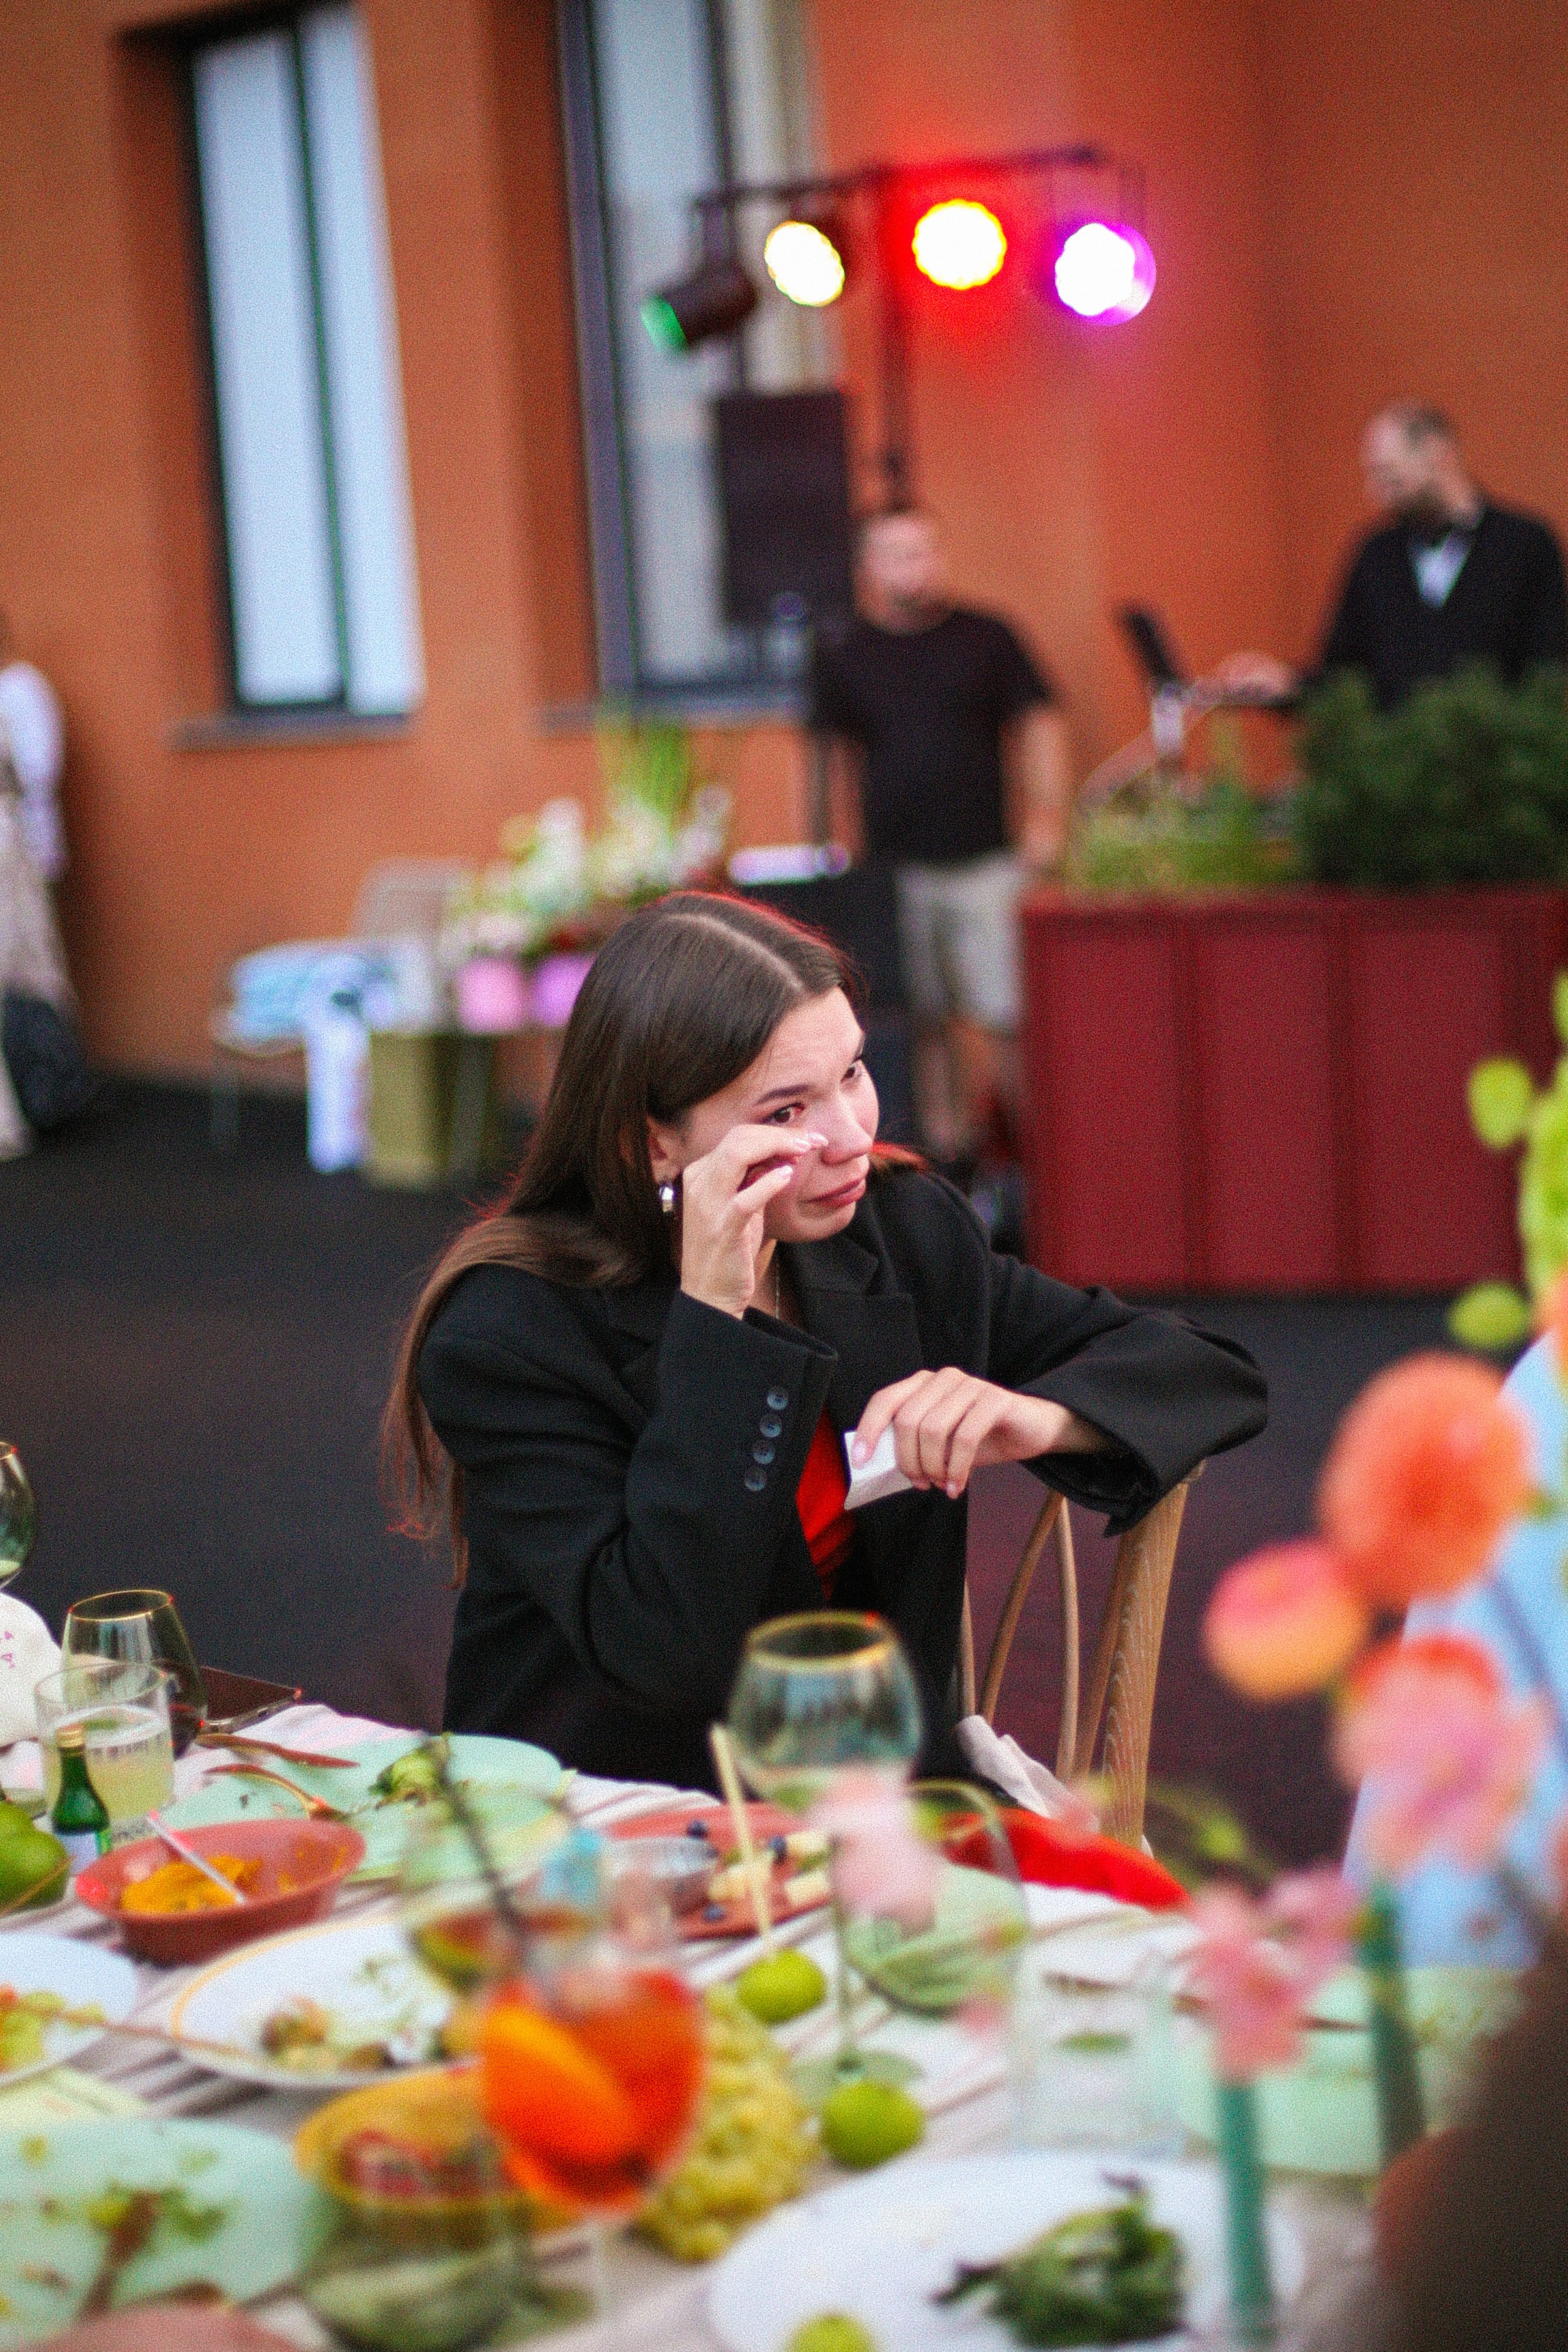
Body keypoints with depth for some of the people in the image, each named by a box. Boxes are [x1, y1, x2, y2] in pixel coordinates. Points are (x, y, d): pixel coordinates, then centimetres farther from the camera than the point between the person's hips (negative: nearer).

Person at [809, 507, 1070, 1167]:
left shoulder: (986, 637, 6)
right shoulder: (842, 657, 8)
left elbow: (1039, 724, 7)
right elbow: (836, 754, 15)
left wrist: (1044, 817, -3)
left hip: (987, 861, -1)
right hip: (894, 869, 1)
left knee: (1006, 1011, -8)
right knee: (926, 1020, 3)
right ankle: (943, 1146, 10)